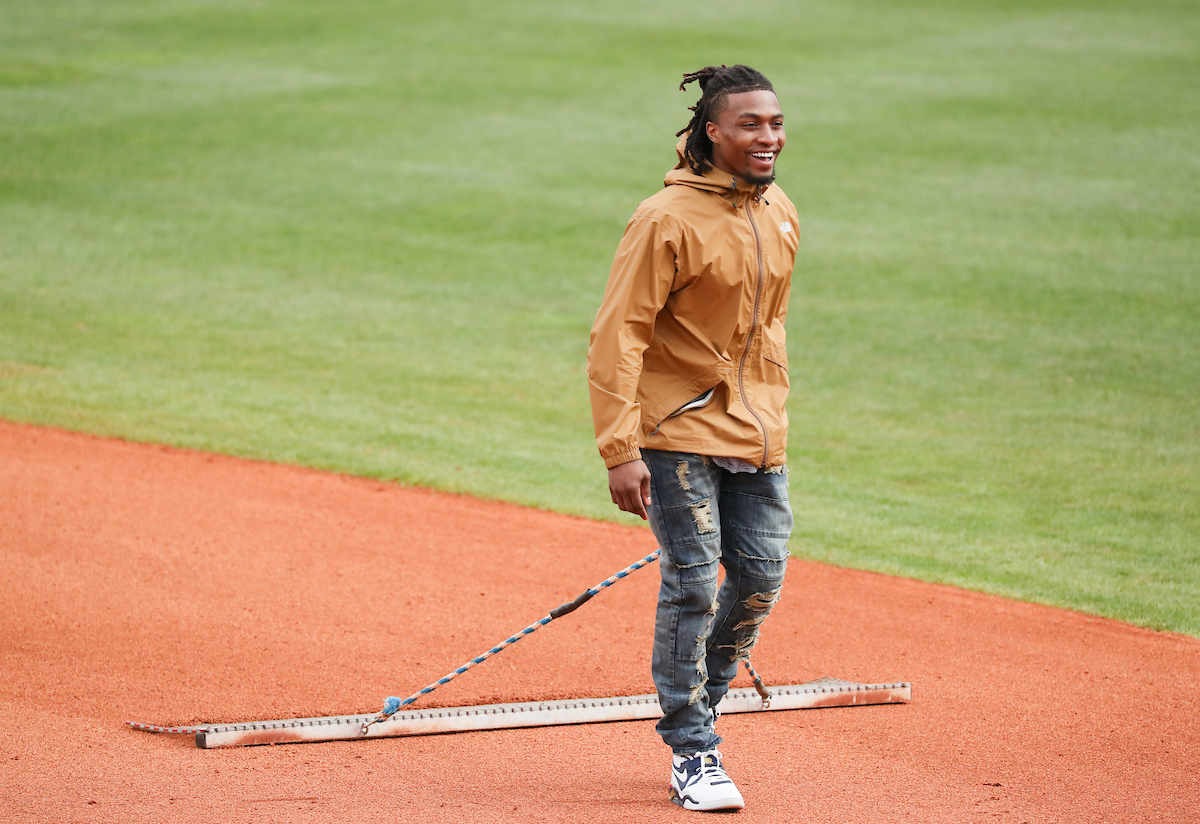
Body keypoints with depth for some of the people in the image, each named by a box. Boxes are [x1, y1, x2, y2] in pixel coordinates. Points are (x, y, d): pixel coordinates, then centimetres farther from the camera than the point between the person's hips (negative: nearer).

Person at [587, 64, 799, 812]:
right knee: (694, 585, -5)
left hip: (758, 437, 7)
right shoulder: (668, 220, -17)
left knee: (761, 578, 6)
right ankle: (693, 750, 5)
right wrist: (620, 450, -23)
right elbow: (617, 335, -18)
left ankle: (701, 701, 28)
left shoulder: (781, 216, 6)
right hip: (679, 431, -7)